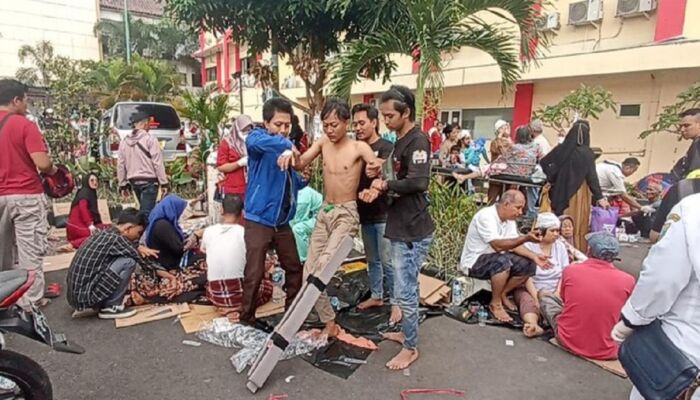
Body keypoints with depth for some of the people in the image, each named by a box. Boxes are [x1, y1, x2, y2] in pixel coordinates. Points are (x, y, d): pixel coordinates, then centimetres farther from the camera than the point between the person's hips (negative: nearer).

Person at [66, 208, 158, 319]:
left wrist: (139, 248, -4)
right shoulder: (114, 239, -18)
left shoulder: (105, 234, 7)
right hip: (84, 295, -9)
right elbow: (144, 260, -11)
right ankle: (111, 307, -3)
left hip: (75, 293, 9)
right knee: (129, 261, -15)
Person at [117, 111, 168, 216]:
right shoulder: (150, 139, -9)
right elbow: (157, 163, -12)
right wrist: (164, 183, -8)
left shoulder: (124, 141, 9)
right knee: (147, 211, -8)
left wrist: (123, 185, 17)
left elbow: (120, 165, 10)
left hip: (134, 181, 7)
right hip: (149, 180, -6)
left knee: (143, 209, 20)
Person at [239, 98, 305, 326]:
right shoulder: (256, 138, -8)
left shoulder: (288, 148, 10)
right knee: (254, 274, -2)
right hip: (258, 220, -6)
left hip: (282, 221, 7)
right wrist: (288, 145, -40)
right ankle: (246, 320, 16)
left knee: (295, 268, 15)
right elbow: (257, 142, -36)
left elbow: (295, 184, 15)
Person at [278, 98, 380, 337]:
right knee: (309, 272, 4)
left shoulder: (359, 147, -10)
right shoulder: (323, 143, 4)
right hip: (324, 212, 6)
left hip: (346, 214, -5)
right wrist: (292, 155, -31)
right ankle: (329, 323, 16)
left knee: (322, 268, -24)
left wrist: (377, 170, -43)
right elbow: (300, 164, -6)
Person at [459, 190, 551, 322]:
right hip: (473, 262, -9)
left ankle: (502, 294, 12)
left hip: (496, 259, 9)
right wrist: (526, 238, -40)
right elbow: (498, 245, -35)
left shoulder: (509, 219, 2)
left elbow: (514, 245, 1)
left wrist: (534, 256, -13)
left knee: (529, 265, -4)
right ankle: (495, 304, -16)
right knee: (503, 261, -36)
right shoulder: (486, 216, -26)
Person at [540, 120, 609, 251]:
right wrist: (599, 197, -8)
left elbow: (543, 162, 1)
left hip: (560, 191, 3)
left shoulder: (561, 148, -2)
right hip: (578, 193, -3)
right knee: (577, 224, 5)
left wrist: (552, 177, 6)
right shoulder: (587, 153, -11)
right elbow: (592, 177, -12)